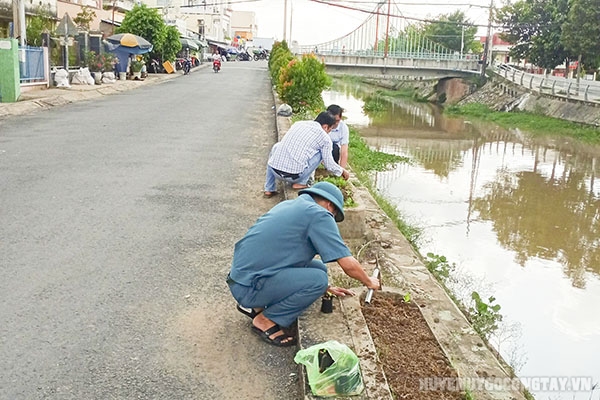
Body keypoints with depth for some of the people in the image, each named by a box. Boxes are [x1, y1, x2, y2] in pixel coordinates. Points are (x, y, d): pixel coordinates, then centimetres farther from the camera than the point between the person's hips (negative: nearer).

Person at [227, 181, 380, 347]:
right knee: (318, 279, -17)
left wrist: (326, 288, 29)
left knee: (318, 268, 9)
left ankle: (256, 306, 14)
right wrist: (369, 282, 10)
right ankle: (266, 320, -2)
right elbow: (349, 264, -11)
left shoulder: (289, 205, 16)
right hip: (248, 287, -9)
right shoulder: (319, 215, -10)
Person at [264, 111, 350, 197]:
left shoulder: (298, 123, 17)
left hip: (275, 171, 4)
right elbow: (329, 165, 8)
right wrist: (342, 171, 30)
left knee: (276, 147, 36)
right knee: (321, 153, 11)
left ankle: (269, 189, 31)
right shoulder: (324, 137, 3)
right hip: (294, 176, -4)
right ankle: (301, 183, 9)